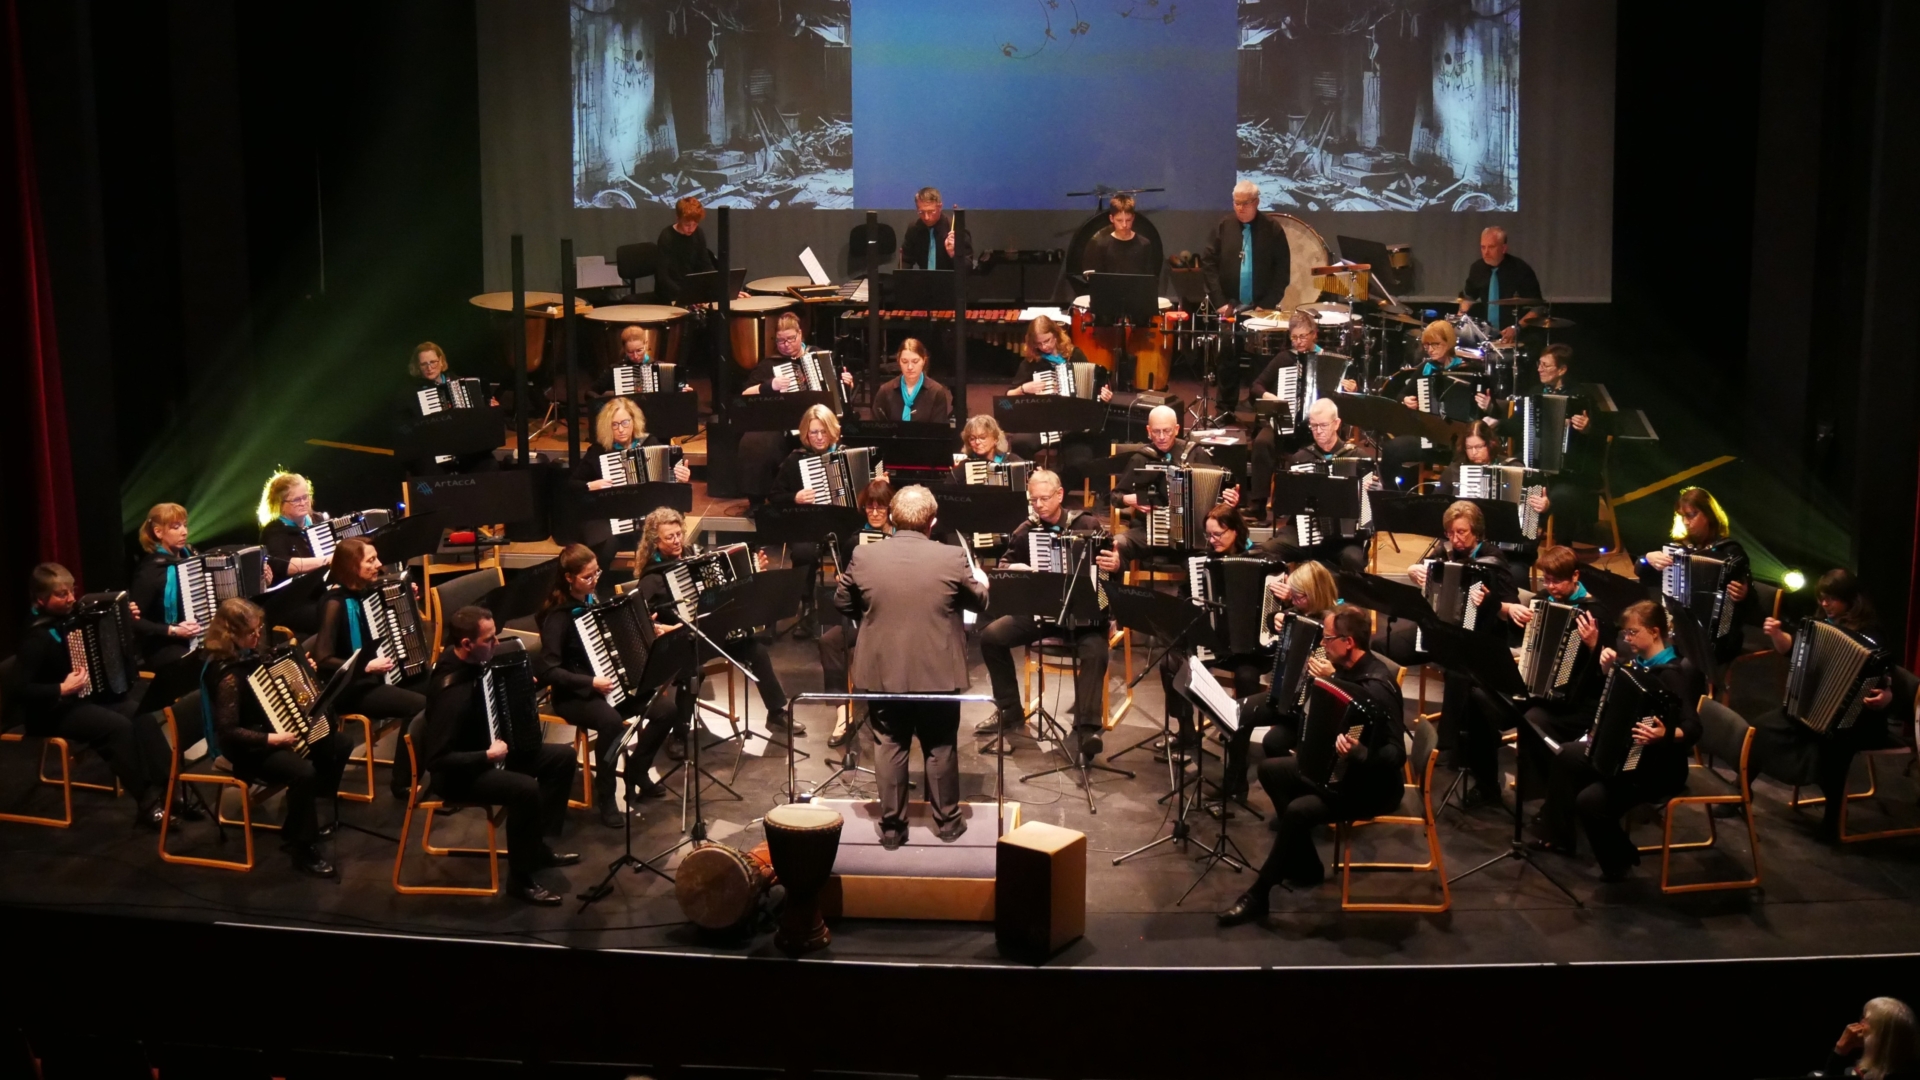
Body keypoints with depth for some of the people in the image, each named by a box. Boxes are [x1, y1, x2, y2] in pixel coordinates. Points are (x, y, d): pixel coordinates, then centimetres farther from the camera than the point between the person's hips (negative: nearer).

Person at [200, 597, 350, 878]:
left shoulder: (250, 655, 2)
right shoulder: (228, 674, -25)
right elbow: (227, 732, -28)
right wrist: (272, 739, -30)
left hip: (279, 731, 10)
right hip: (249, 748, -10)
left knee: (340, 743, 8)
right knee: (304, 771, -33)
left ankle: (301, 822, 16)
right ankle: (302, 849, -15)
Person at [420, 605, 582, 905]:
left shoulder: (471, 662, -5)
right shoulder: (451, 691, -33)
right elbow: (438, 760, -34)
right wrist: (488, 756, -30)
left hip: (486, 748, 10)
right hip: (458, 773, -10)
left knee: (562, 756, 6)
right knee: (526, 790, -32)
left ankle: (538, 844, 16)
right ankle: (520, 878, -13)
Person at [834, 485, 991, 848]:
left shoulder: (864, 557, -8)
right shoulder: (951, 558, -11)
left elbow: (842, 604, 6)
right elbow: (978, 602, 4)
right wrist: (981, 582, 27)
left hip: (883, 672, 1)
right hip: (938, 672, -1)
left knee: (890, 748, 10)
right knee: (941, 749, 13)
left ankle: (891, 827, 16)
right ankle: (947, 822, 23)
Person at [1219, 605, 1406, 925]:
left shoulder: (1377, 686, -27)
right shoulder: (1347, 670, 0)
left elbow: (1395, 755, -31)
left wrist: (1357, 752, -47)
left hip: (1373, 785, -10)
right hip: (1340, 767, 10)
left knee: (1299, 810, -27)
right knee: (1270, 769, 9)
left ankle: (1258, 895, -12)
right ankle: (1305, 866, 13)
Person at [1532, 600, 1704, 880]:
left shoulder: (1671, 674, -24)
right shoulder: (1639, 663, 3)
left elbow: (1692, 730, -30)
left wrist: (1664, 735, -49)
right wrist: (1608, 670, 2)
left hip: (1659, 767, -10)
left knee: (1590, 801, -24)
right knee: (1567, 755, 16)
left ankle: (1619, 859, 4)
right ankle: (1559, 837, 24)